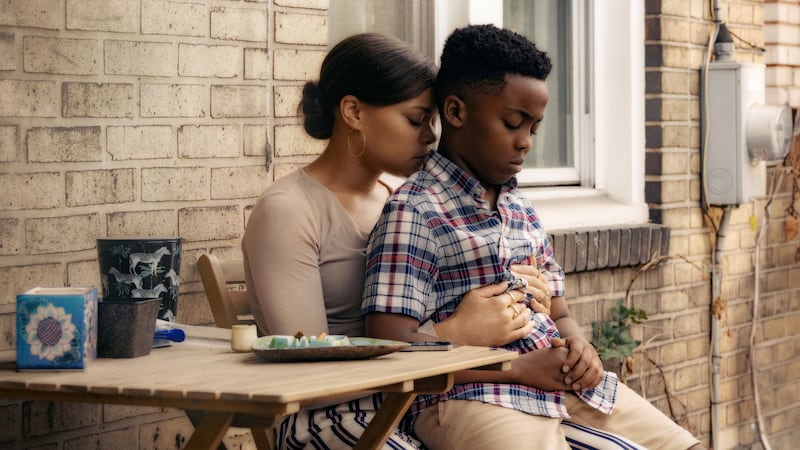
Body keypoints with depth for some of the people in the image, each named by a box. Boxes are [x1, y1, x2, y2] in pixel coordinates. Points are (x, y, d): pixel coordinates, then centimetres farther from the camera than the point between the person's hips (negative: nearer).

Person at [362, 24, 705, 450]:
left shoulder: (521, 208, 19)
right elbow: (391, 348, -16)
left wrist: (580, 349, 0)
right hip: (466, 396, -8)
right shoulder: (413, 211, -6)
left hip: (563, 384, 8)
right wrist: (521, 368, -16)